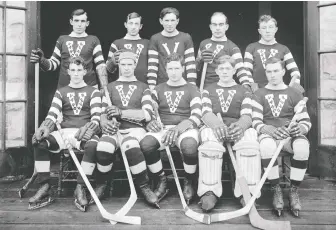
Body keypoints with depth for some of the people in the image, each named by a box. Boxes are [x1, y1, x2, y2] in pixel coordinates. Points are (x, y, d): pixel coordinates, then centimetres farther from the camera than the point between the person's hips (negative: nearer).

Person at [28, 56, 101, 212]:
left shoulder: (93, 91, 13)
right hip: (64, 132, 3)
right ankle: (44, 188, -17)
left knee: (93, 145, -37)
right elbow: (52, 115, 4)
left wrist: (86, 129, -23)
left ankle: (80, 189, -25)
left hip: (85, 133, -2)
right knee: (39, 142, -26)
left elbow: (96, 117, -2)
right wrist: (44, 128, -18)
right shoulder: (61, 92, 19)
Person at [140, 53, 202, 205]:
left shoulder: (192, 89, 12)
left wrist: (178, 128, -20)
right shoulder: (158, 90, 20)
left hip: (185, 128, -2)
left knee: (189, 146, -38)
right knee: (145, 144, -32)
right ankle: (162, 180, -6)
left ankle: (188, 182, -6)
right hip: (163, 128, 2)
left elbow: (196, 117, -1)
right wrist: (150, 122, -13)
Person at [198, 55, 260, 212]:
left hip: (237, 127, 1)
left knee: (249, 142, -36)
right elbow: (206, 113, 4)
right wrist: (217, 124, -21)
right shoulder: (208, 90, 23)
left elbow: (247, 115, 5)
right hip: (213, 126, 0)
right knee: (210, 144, -38)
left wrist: (240, 126, -22)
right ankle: (209, 193, -35)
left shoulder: (243, 91, 23)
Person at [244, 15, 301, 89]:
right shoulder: (251, 48, 10)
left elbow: (295, 72, 6)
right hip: (257, 91, -1)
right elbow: (246, 72, 3)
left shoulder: (283, 49, 12)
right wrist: (253, 89, -8)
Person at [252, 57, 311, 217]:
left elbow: (306, 122, 8)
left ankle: (294, 191, -16)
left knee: (302, 146, -35)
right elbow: (256, 122, 0)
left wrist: (300, 128, -18)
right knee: (267, 145, -38)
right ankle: (276, 190, -19)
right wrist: (271, 130, -21)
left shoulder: (294, 94, 16)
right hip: (269, 134, -1)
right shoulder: (259, 94, 13)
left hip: (291, 134, 1)